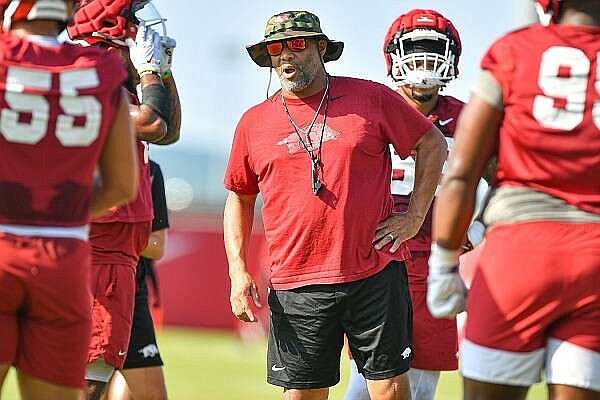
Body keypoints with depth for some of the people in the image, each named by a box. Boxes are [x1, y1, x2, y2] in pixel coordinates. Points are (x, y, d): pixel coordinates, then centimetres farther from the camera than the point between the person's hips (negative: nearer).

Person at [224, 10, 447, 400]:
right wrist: (238, 270, 6)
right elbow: (239, 198, 16)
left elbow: (432, 144, 11)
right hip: (296, 287, 1)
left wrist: (414, 216, 3)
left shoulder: (371, 98, 2)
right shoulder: (254, 123, 8)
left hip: (376, 275, -1)